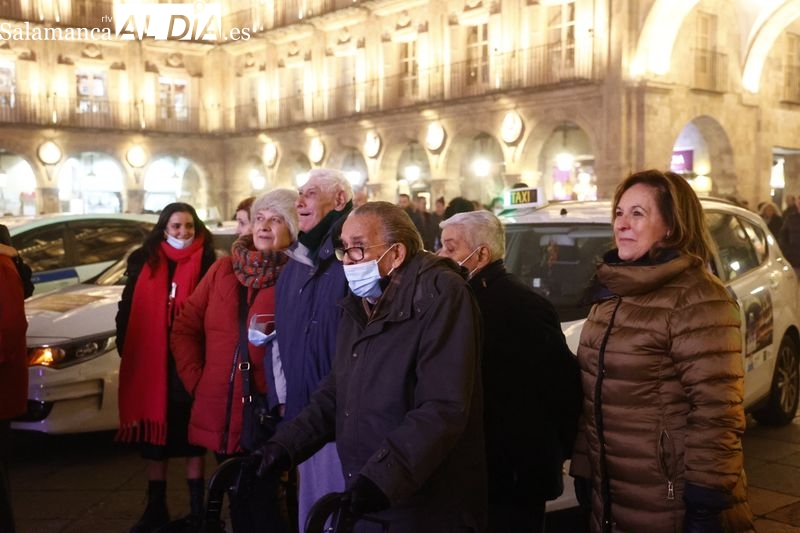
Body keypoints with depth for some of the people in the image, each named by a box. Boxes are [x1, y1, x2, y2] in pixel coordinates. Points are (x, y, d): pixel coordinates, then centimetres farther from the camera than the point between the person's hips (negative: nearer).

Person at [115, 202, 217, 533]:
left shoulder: (206, 264, -2)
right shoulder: (144, 263, 7)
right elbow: (127, 309, 11)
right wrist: (125, 351, 5)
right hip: (149, 364, 3)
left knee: (192, 437, 5)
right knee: (154, 436, 11)